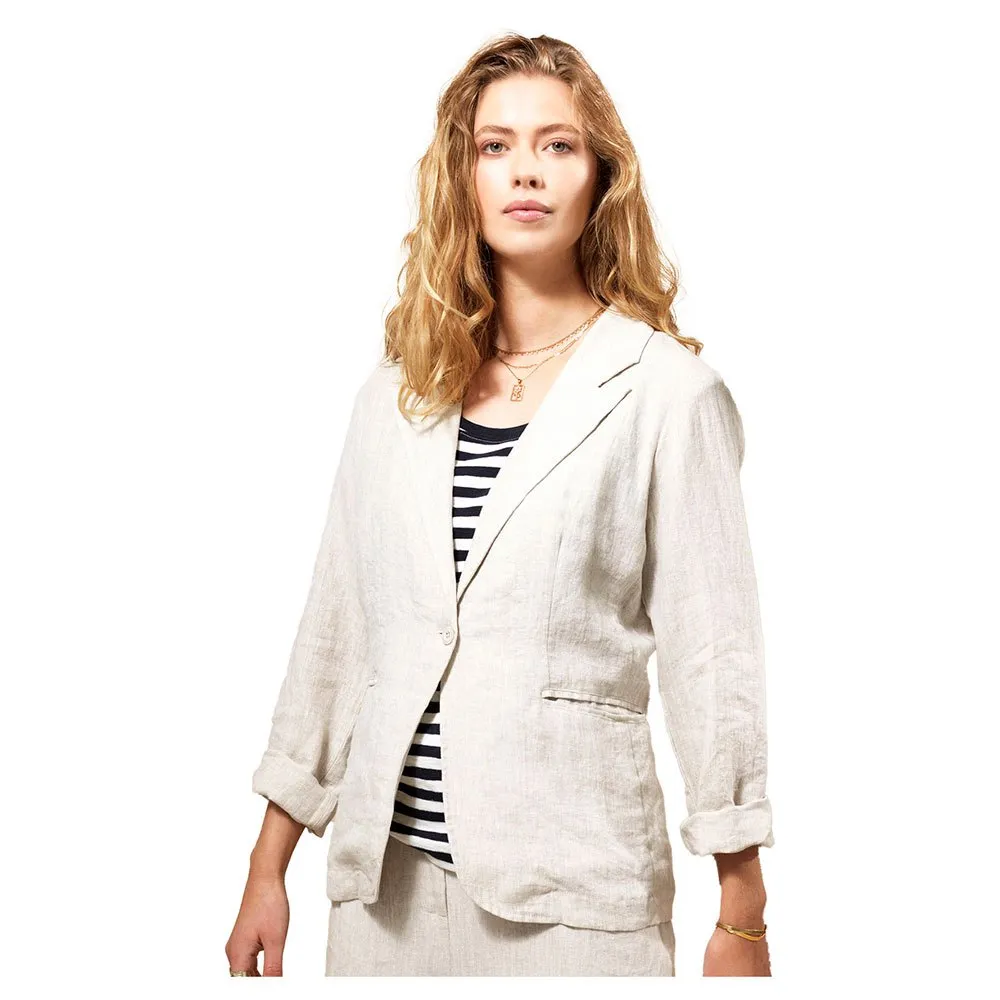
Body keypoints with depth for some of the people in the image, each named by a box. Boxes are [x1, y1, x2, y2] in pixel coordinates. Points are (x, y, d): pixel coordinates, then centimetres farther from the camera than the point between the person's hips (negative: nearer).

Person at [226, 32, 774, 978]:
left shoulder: (664, 391, -4)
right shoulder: (396, 394, 8)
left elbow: (711, 652, -4)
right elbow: (332, 630, 10)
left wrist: (741, 923, -4)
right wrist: (268, 869, 11)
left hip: (570, 892, -3)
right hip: (386, 868, 4)